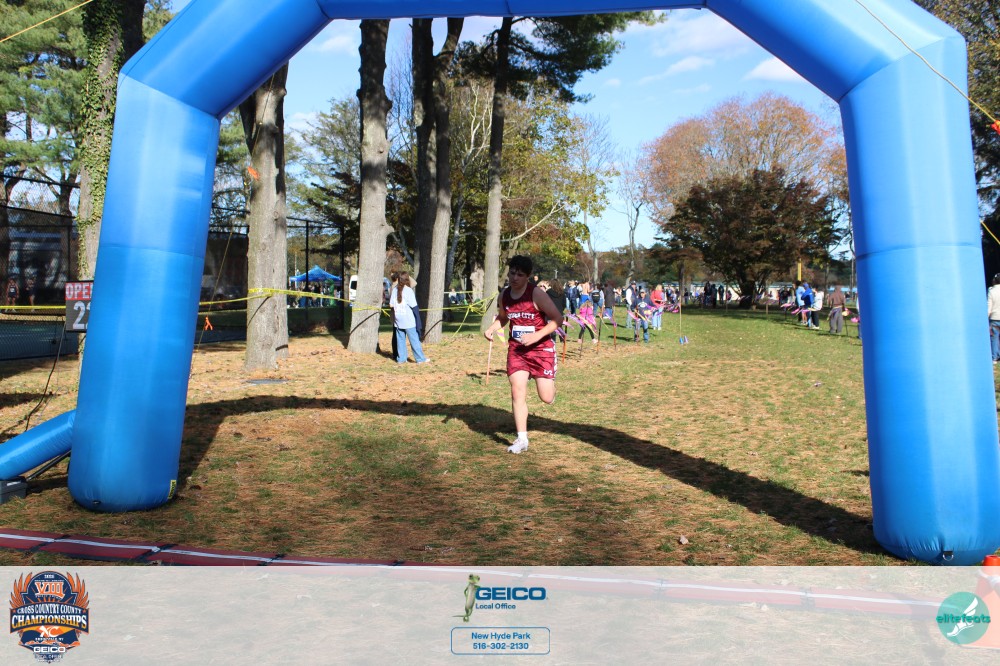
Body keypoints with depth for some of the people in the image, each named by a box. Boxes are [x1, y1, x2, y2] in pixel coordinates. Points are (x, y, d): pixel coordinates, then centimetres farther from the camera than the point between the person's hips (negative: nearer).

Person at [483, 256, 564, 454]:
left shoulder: (536, 294, -16)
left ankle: (548, 381, 35)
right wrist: (492, 328, -1)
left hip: (541, 348, -4)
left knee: (547, 398, -3)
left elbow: (558, 319, -15)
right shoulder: (504, 295, 1)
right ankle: (522, 439, 4)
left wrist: (536, 336, -24)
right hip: (516, 349, 4)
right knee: (517, 392, -7)